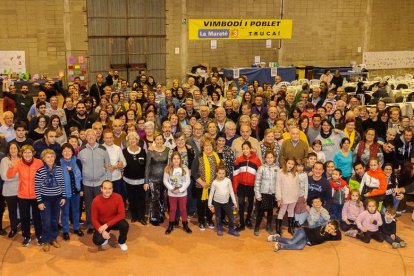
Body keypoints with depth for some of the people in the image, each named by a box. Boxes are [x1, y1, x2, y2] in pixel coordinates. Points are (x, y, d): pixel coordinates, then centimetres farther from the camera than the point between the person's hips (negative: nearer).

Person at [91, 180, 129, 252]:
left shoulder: (118, 197, -21)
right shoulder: (96, 201, -21)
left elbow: (121, 214, -21)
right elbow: (94, 219, -12)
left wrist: (107, 225, -28)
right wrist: (102, 231, -27)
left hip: (114, 222, 0)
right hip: (102, 224, 0)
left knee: (125, 225, -31)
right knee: (97, 241, -24)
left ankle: (121, 242, 2)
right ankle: (105, 239, 16)